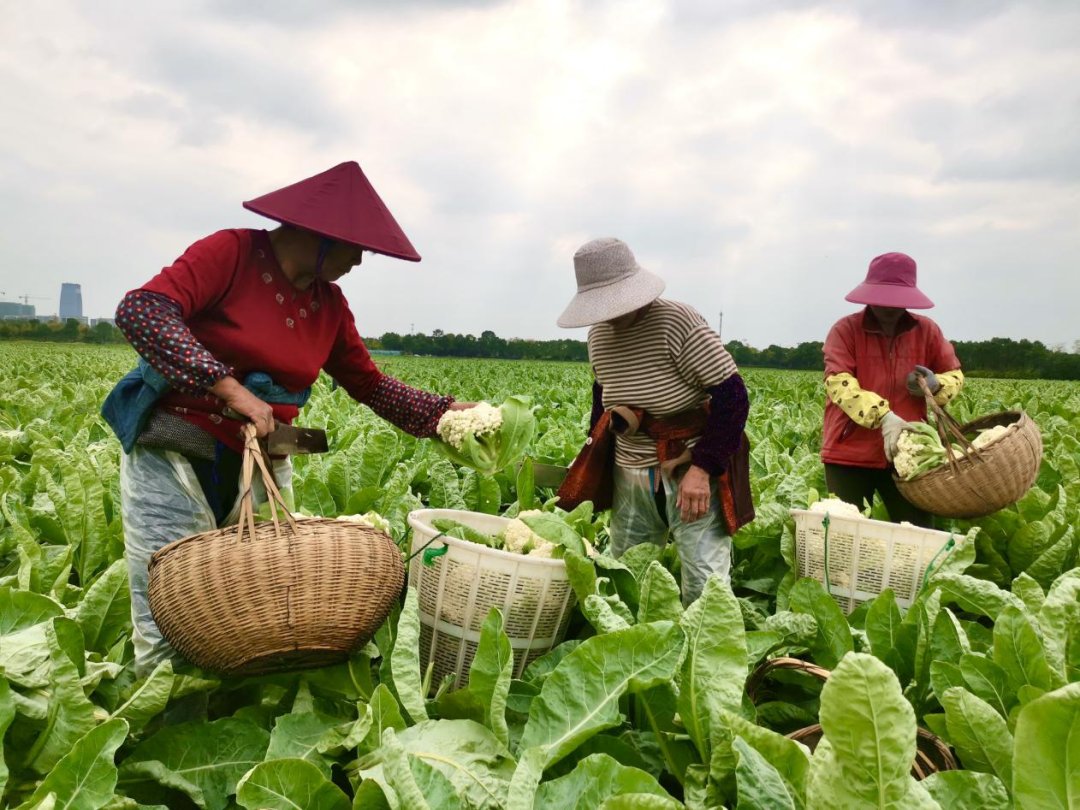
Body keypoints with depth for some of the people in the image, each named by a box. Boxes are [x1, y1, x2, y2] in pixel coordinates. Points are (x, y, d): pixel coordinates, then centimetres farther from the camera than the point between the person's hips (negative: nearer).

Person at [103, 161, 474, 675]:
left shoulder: (330, 304, 7)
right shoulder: (231, 252, -11)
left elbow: (370, 385, 13)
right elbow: (141, 311, -23)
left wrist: (445, 413, 3)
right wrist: (230, 387, -30)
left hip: (263, 468, 6)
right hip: (176, 459, -5)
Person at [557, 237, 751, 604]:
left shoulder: (678, 323, -17)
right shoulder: (598, 334, 3)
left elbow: (732, 396, -18)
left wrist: (703, 467, -23)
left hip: (691, 472, -6)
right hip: (629, 476, 7)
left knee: (704, 585, -9)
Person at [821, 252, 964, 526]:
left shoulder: (927, 331, 7)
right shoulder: (845, 330, -4)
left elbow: (955, 375, 15)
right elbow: (838, 383, -16)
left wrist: (935, 385, -10)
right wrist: (883, 417, -29)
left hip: (907, 453, 3)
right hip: (850, 452, -2)